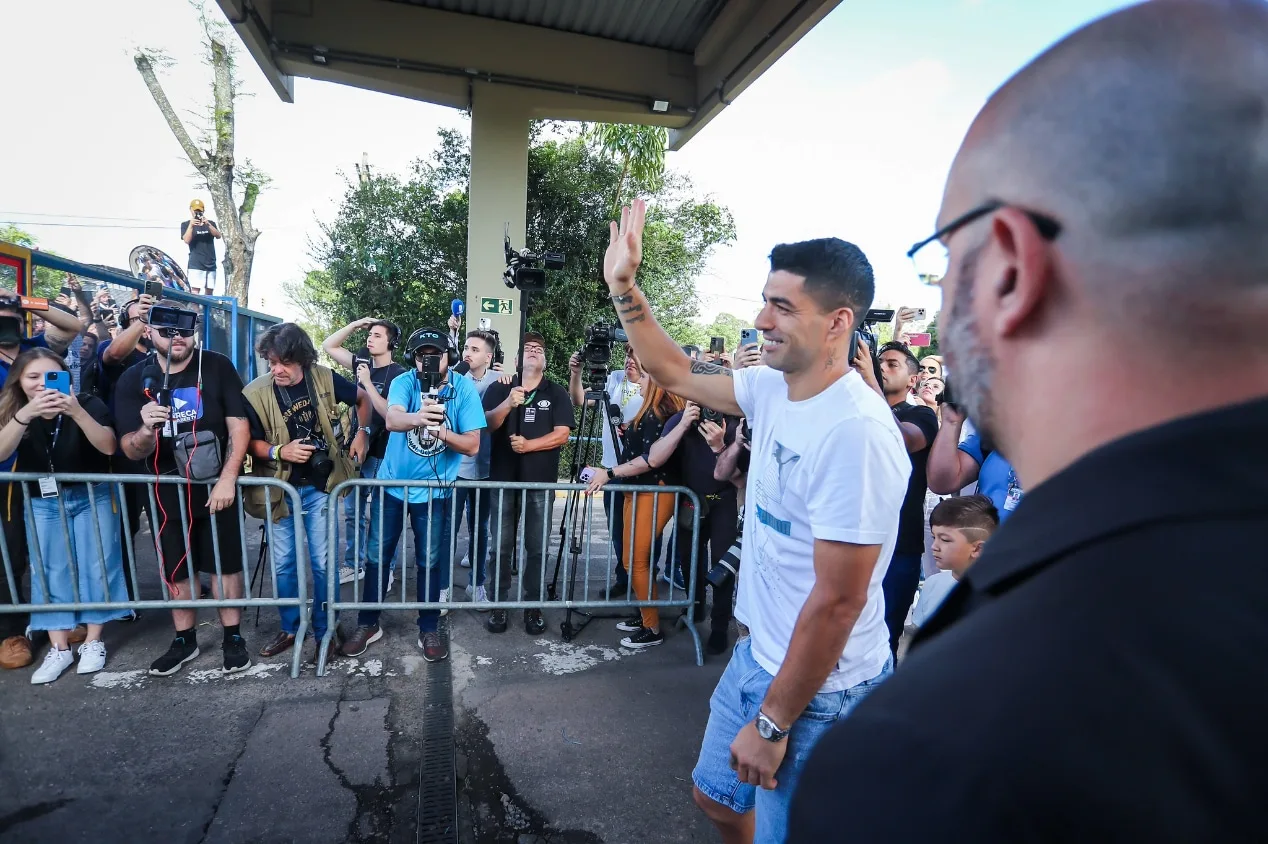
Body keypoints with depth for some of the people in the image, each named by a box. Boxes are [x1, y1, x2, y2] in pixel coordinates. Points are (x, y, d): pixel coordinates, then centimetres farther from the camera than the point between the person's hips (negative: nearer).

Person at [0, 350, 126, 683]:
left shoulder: (88, 404, -14)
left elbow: (108, 447, -27)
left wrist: (77, 412, -41)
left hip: (91, 496, -2)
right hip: (42, 502, 3)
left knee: (96, 566, 0)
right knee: (49, 571, 3)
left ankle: (93, 641, 12)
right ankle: (58, 649, 11)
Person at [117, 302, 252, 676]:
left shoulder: (217, 367, -10)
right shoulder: (132, 380, -4)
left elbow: (239, 426, -12)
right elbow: (131, 451, -8)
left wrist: (228, 479, -20)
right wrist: (146, 430, -31)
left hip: (215, 484, -2)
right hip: (165, 489, 3)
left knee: (225, 563, 6)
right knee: (175, 567, 14)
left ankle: (233, 637, 20)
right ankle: (184, 640, 30)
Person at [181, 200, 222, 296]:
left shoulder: (211, 223, 15)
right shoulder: (186, 224, 7)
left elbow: (218, 235, -4)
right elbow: (186, 240, -8)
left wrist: (208, 224, -19)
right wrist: (191, 225, -20)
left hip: (211, 264, 4)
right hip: (196, 264, -4)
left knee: (209, 294, 7)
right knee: (195, 292, -15)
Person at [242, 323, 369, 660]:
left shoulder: (325, 379, -11)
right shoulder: (255, 393, -12)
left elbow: (363, 399, 7)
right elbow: (251, 443, -5)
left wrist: (361, 434, 0)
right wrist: (279, 451, -23)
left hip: (319, 487, -1)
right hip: (281, 489, 1)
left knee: (322, 563, 4)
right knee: (283, 563, 11)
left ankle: (323, 631, 21)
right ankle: (289, 628, 30)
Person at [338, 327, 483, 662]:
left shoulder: (465, 389, -13)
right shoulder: (404, 382, -14)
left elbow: (472, 446, -16)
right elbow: (391, 419, -35)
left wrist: (442, 431, -35)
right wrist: (416, 418, -58)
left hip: (435, 490, -1)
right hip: (392, 484, 1)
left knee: (430, 562, 7)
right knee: (377, 556, 9)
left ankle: (429, 630, 24)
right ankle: (368, 624, 27)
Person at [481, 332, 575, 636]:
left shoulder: (557, 393, 6)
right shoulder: (500, 388, 9)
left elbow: (562, 434, -4)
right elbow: (486, 425, -3)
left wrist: (529, 445, -16)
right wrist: (508, 404, -19)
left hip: (541, 482, -1)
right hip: (504, 478, 1)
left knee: (537, 548, 4)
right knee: (502, 546, 5)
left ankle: (534, 607, 15)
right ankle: (499, 605, 16)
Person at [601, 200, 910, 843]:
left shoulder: (855, 432, -29)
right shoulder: (772, 388, -5)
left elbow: (838, 602, -26)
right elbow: (673, 372, 9)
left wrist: (772, 722, -17)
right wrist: (623, 286, 0)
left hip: (820, 688, -8)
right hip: (758, 652, 8)